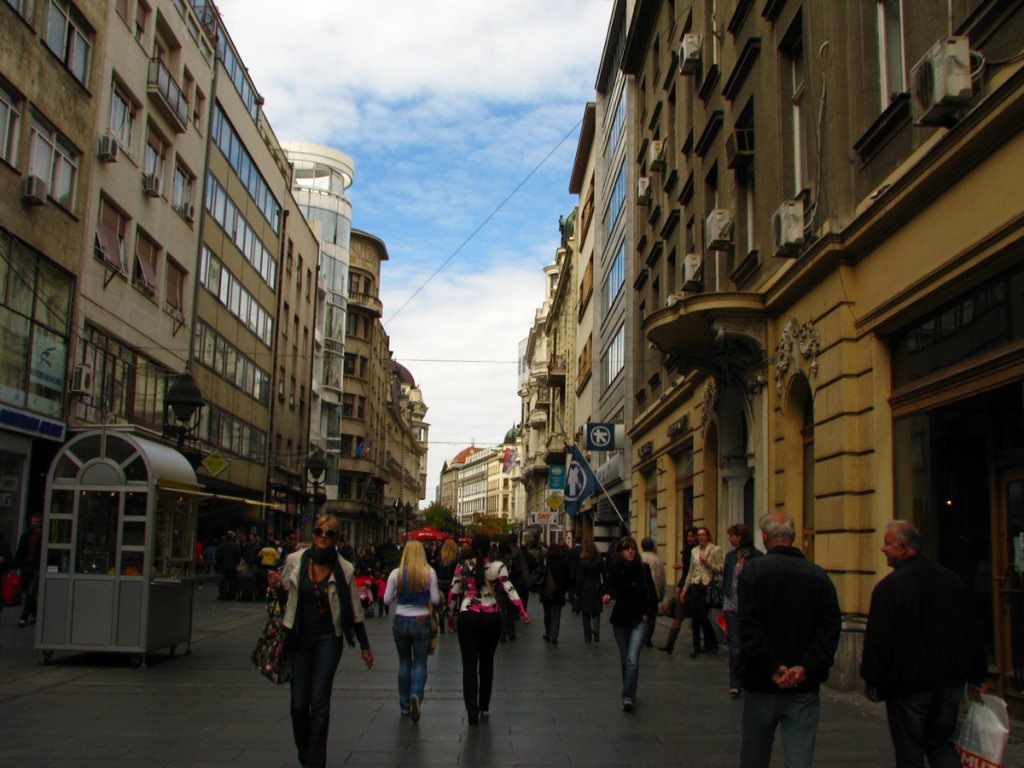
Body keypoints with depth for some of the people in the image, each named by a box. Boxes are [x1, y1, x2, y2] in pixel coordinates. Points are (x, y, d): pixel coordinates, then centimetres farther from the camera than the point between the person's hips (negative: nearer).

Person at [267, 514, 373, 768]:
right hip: (300, 638, 2)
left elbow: (354, 611, 2)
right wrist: (277, 586, -11)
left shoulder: (343, 569, -6)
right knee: (299, 703, 5)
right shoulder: (295, 561, -3)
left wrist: (365, 647, 5)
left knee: (319, 702, -6)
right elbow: (285, 595, 12)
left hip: (328, 639, -2)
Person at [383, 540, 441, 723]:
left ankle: (404, 705, 20)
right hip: (421, 621, -2)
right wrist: (438, 594, 15)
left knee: (404, 663, 16)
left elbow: (387, 600, -2)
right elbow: (435, 600, -6)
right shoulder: (429, 573, -8)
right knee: (419, 663, 5)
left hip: (400, 622, 2)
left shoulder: (396, 573, -4)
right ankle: (416, 695, -22)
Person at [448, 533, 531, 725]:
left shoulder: (462, 568, -2)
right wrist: (523, 612, -10)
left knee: (469, 664, 2)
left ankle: (472, 711, -7)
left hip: (468, 618, -1)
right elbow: (510, 590, -12)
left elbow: (453, 595, 4)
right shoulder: (498, 566, -4)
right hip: (492, 618, 1)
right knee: (486, 662, 19)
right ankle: (484, 705, 31)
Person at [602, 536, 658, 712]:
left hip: (639, 620, -2)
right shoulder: (615, 569, -1)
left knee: (632, 659, -16)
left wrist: (648, 613, -5)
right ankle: (630, 694, 32)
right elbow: (610, 588, -6)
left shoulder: (643, 568, -3)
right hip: (620, 619, 2)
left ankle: (628, 697, -17)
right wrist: (607, 596, -28)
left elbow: (652, 594, 2)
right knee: (624, 659, 15)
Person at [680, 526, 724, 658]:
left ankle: (712, 643, 16)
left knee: (702, 616, -8)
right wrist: (685, 589, 17)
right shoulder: (694, 551, 12)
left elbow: (720, 569, -6)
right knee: (695, 617, 1)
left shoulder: (716, 549, -2)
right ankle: (696, 647, 10)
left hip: (708, 586, -4)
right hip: (695, 586, 4)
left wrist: (707, 563, -18)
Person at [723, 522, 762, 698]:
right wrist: (725, 598, 11)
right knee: (735, 645, 1)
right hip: (732, 606, 3)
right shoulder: (730, 556, 7)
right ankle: (735, 684, 4)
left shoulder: (757, 557, -8)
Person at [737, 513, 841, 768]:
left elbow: (749, 628, -16)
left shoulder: (753, 570, -8)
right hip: (805, 687, 2)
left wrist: (772, 668, -13)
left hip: (761, 684, -2)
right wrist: (805, 667, -10)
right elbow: (830, 630, -4)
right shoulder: (819, 576, 2)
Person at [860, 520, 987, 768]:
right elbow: (971, 633, 11)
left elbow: (877, 640, -16)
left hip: (908, 685, -6)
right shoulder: (951, 580, 4)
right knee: (942, 744, 17)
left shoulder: (889, 587, -16)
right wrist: (976, 677, 18)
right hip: (950, 680, 6)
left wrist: (871, 680, -4)